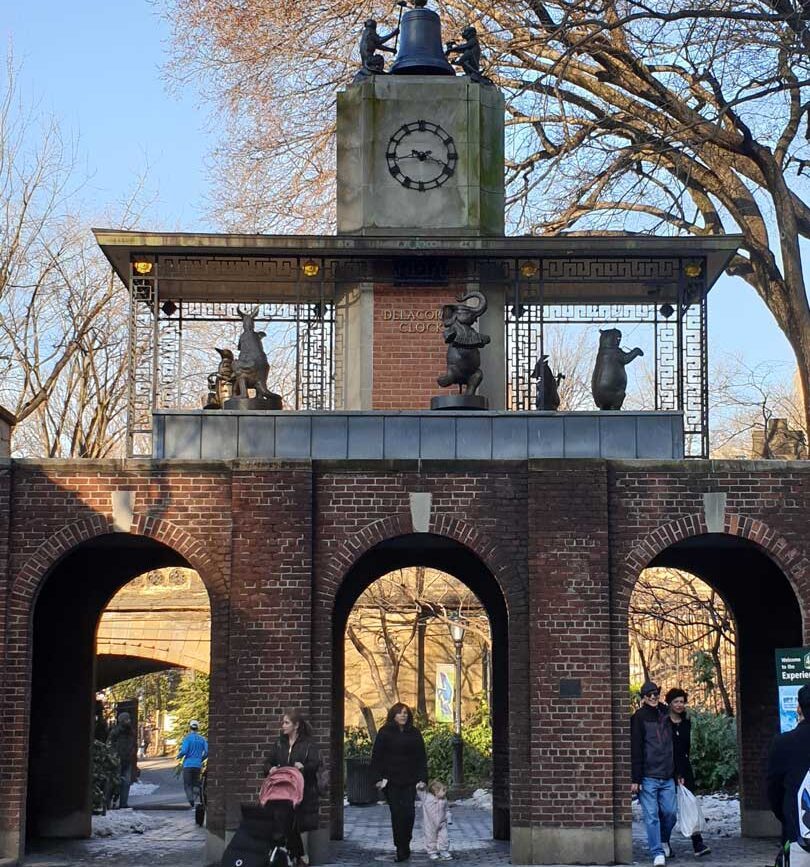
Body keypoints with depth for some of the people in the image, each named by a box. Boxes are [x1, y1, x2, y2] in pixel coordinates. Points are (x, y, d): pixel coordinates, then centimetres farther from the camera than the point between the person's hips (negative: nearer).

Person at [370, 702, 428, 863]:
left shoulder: (414, 733, 9)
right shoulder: (385, 733, 1)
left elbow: (421, 757, 11)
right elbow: (376, 757, 1)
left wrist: (422, 778, 3)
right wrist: (378, 778, -6)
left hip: (409, 781, 2)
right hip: (391, 781, -2)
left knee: (409, 813, -5)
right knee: (397, 813, -1)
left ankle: (405, 846, 9)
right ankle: (400, 848, 7)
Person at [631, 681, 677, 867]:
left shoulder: (666, 715, 12)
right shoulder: (639, 717, -4)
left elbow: (675, 747, 20)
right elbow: (635, 750, -7)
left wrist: (679, 773, 15)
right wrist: (636, 779, -12)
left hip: (667, 776, 5)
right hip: (648, 777, -4)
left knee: (670, 813, 4)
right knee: (652, 816, -5)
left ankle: (664, 841, 31)